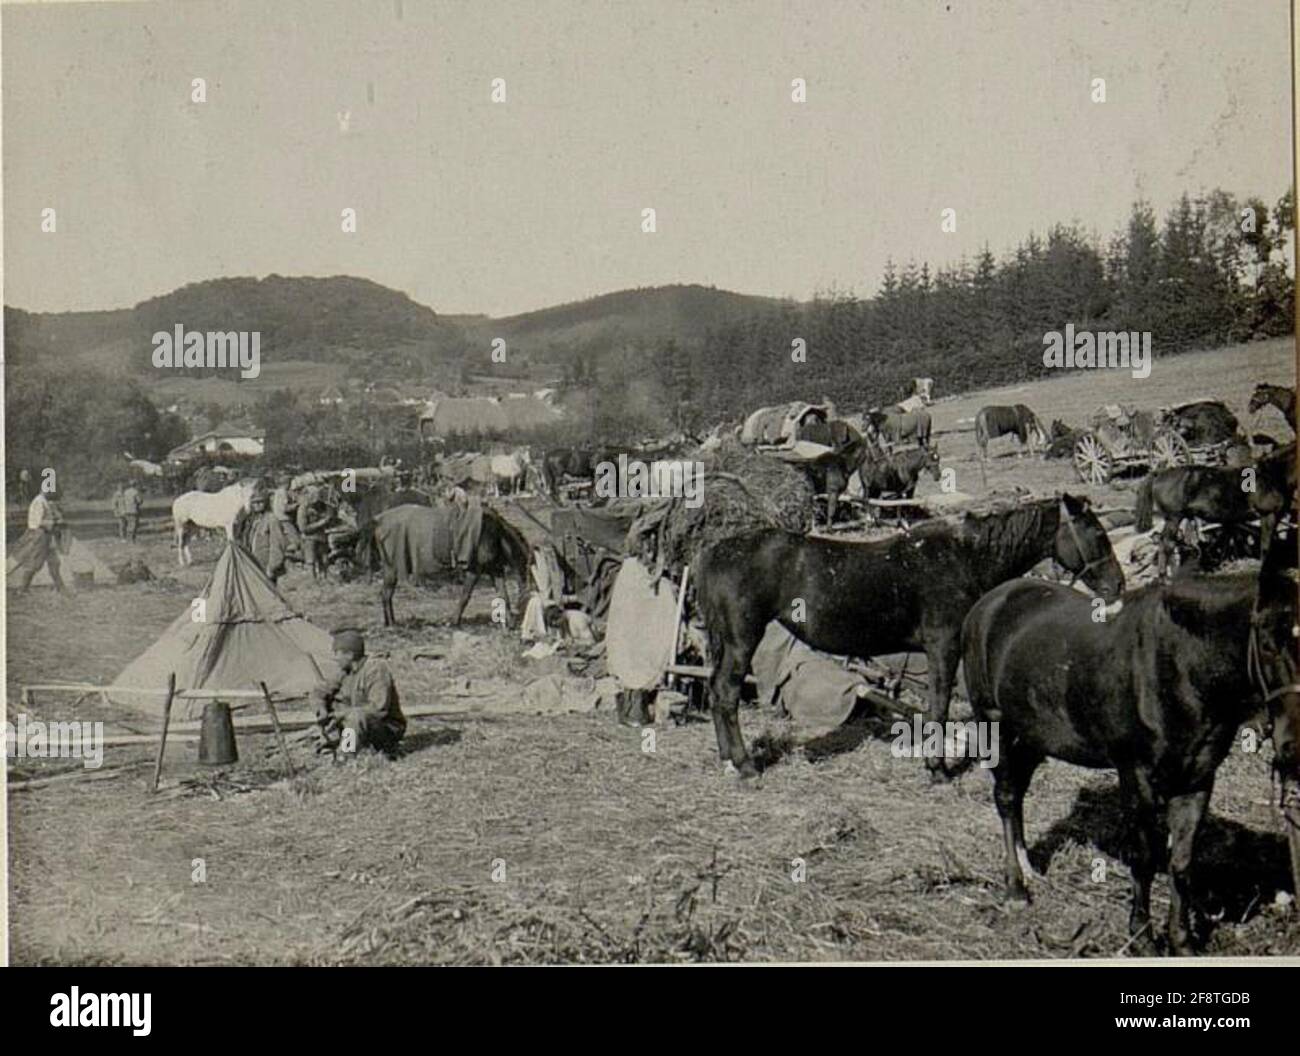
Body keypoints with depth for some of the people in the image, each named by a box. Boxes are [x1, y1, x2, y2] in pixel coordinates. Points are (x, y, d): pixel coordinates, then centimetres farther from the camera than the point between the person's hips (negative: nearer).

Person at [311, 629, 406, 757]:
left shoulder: (376, 669, -23)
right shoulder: (346, 671, 1)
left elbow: (378, 709, -32)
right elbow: (319, 691, 10)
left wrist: (344, 714, -26)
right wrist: (322, 710, -12)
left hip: (388, 729, -9)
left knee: (357, 717, -37)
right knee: (325, 704, 3)